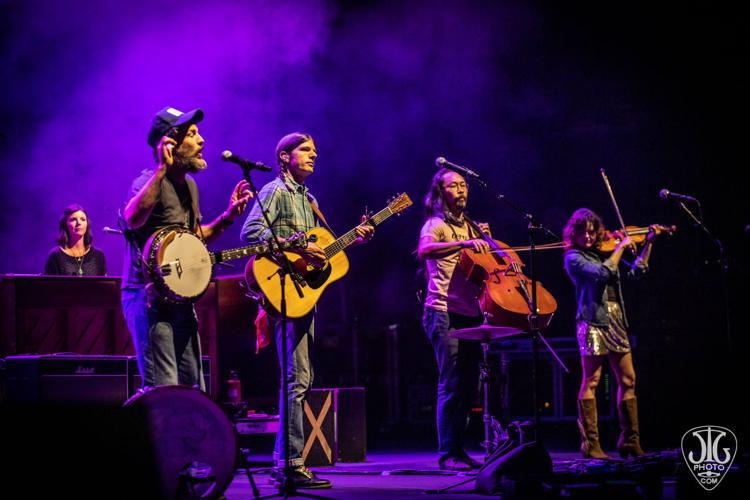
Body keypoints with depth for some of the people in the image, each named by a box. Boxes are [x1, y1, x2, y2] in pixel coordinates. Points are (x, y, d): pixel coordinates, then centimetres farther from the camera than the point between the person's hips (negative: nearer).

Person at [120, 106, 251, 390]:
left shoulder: (189, 185, 14)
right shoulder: (150, 182, -12)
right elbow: (133, 218, -35)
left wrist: (227, 218, 13)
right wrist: (162, 169, -35)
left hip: (181, 299, 9)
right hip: (150, 299, -9)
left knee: (193, 390, 12)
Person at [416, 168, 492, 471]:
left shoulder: (467, 226, 21)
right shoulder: (436, 225, -2)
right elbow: (424, 249, -25)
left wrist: (485, 239, 9)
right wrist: (464, 243, -34)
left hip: (470, 313, 8)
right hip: (444, 313, -8)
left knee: (469, 386, 9)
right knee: (452, 386, -11)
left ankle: (459, 450, 16)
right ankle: (447, 454, -8)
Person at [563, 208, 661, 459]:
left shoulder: (603, 252, 16)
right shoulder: (573, 257, -3)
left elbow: (637, 271, 23)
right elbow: (602, 273, -19)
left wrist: (649, 242, 18)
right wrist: (621, 247, -9)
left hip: (616, 320, 7)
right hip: (593, 321, -7)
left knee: (627, 380, 6)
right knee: (591, 382, -6)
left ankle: (630, 442, 12)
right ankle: (590, 444, -4)